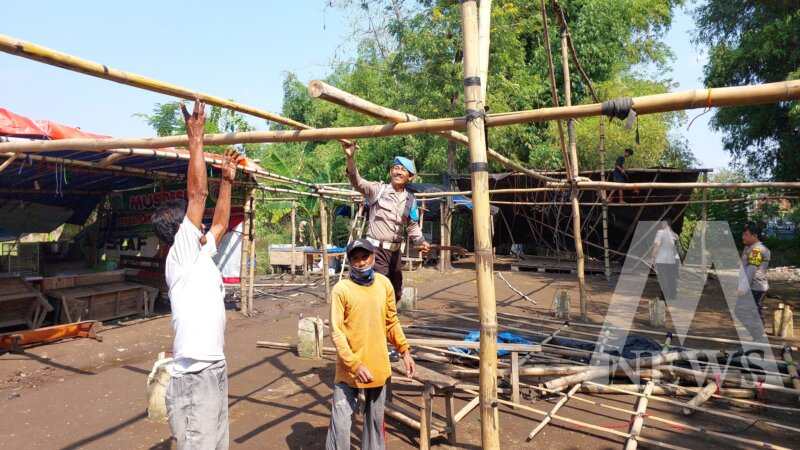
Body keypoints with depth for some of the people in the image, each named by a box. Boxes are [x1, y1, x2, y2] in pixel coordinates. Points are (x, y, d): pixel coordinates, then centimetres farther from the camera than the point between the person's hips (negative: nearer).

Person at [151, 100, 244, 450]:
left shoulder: (200, 256, 11)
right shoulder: (180, 259, -11)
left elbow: (220, 223, 25)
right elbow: (197, 194, -17)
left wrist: (227, 180, 24)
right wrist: (195, 136, -11)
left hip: (214, 370, 9)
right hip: (193, 378, -9)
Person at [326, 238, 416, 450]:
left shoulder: (384, 284, 1)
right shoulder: (341, 289, -13)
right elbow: (336, 331, -14)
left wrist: (405, 351, 6)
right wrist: (355, 364, -21)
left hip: (378, 367, 4)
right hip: (349, 368, -4)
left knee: (375, 419, 19)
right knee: (341, 423, -3)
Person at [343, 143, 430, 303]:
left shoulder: (410, 199, 8)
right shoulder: (378, 189, -6)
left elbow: (413, 226, 17)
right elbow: (357, 182, -23)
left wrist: (421, 241, -1)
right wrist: (350, 158, -39)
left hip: (395, 251, 6)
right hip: (376, 249, -6)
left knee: (396, 293, 18)